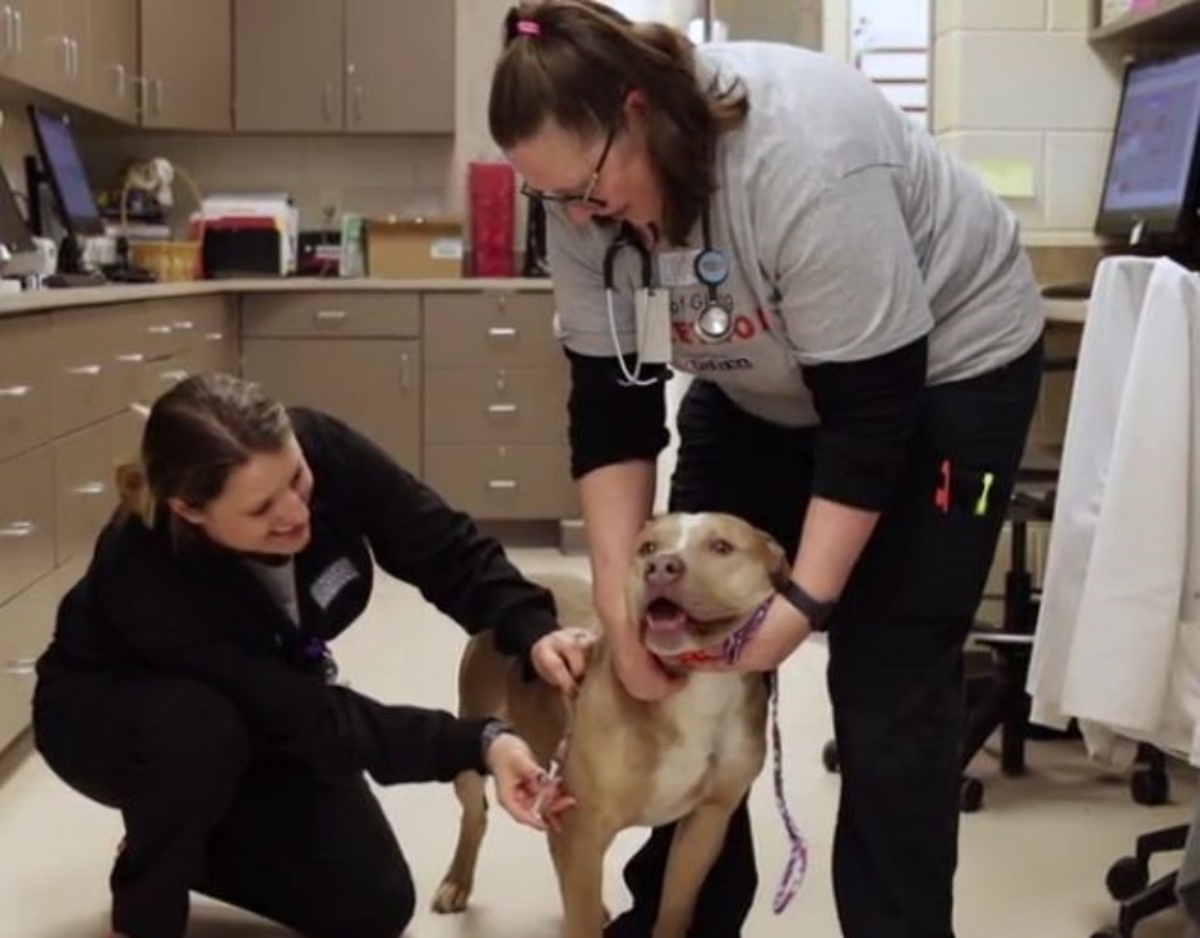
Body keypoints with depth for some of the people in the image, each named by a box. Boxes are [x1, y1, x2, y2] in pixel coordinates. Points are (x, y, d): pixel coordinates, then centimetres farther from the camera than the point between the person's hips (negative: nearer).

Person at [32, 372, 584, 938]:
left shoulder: (322, 449, -31)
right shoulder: (147, 576, -41)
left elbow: (448, 551, -20)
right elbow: (312, 716, -38)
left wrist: (532, 632, -37)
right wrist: (476, 745, -44)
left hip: (262, 709, 5)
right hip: (108, 712, -4)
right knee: (201, 730, -41)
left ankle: (180, 843, 17)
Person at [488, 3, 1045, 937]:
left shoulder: (807, 161, -36)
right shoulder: (588, 198, -16)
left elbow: (872, 414, -31)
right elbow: (611, 404, -12)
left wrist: (805, 601, -31)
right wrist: (620, 602, -18)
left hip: (942, 368, -6)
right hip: (762, 388, 6)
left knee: (886, 685, -10)